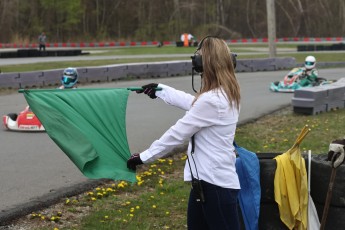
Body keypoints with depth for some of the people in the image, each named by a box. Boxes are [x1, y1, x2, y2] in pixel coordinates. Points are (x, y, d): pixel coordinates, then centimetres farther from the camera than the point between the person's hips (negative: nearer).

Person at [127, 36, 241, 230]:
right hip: (207, 179, 10)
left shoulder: (212, 100, -23)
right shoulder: (226, 94, 9)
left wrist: (144, 156, -6)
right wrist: (160, 90, 39)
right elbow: (193, 102, 27)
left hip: (216, 184, -10)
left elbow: (178, 133, -17)